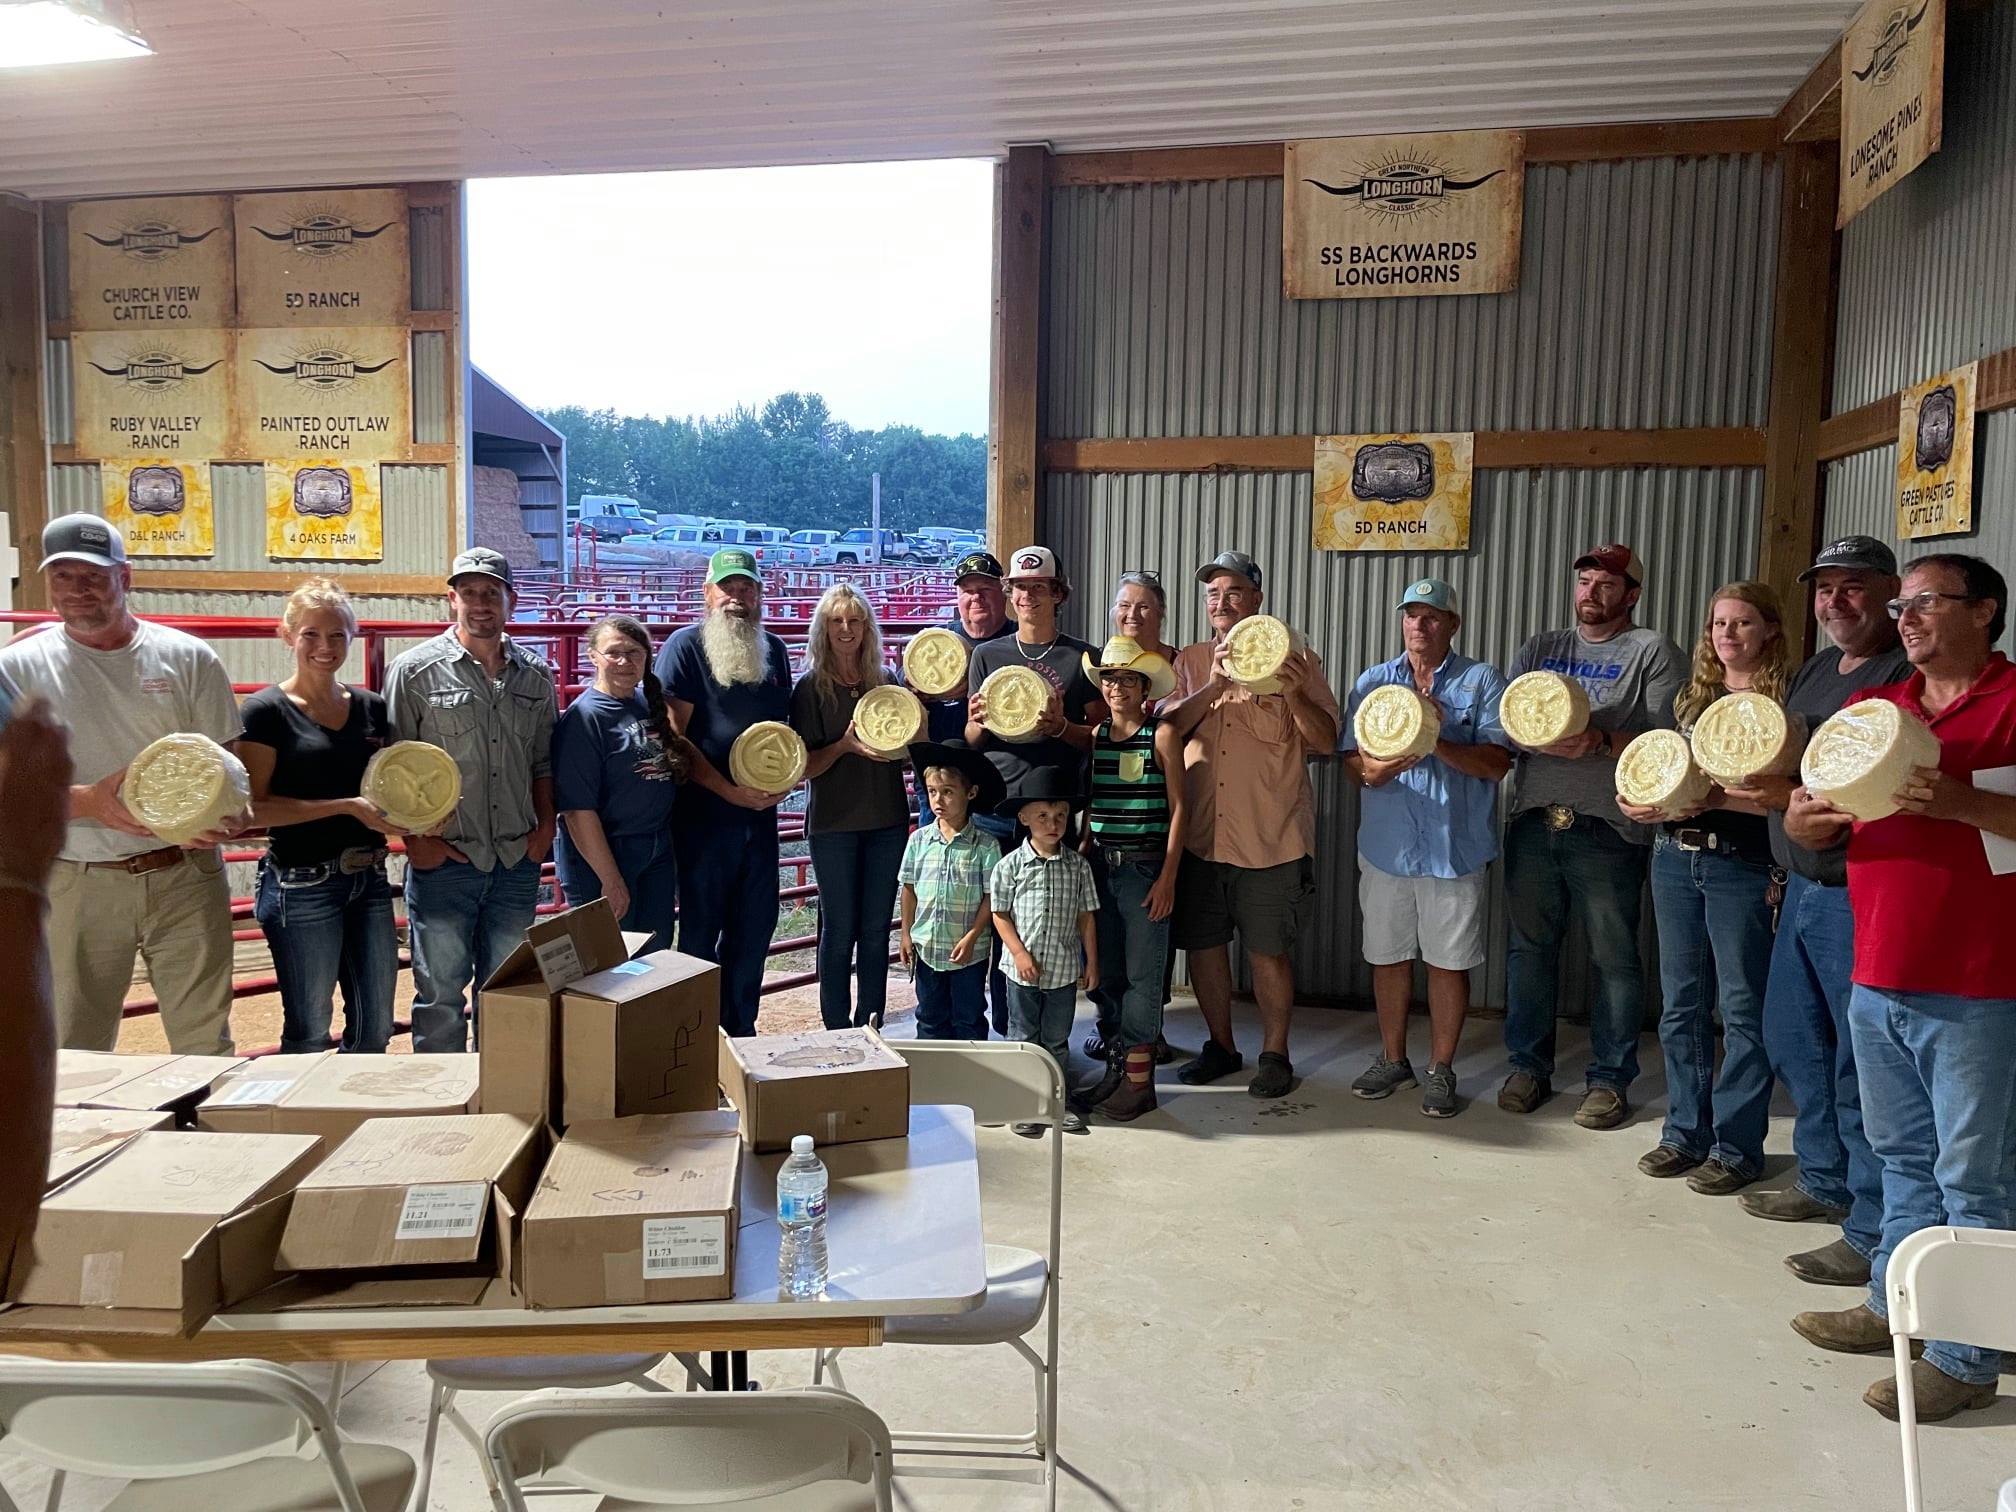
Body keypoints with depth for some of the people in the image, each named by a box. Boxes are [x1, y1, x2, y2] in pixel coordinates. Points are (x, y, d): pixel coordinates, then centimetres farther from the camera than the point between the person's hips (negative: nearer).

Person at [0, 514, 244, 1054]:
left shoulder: (188, 658, 3)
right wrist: (91, 803, -23)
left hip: (185, 875, 0)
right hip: (77, 887, 0)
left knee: (205, 1046, 6)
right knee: (75, 1057, 9)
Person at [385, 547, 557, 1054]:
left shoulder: (535, 675, 9)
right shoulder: (415, 670, -3)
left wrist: (545, 826, 5)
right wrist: (415, 837, -9)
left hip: (518, 861, 4)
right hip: (443, 861, -3)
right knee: (440, 997, 5)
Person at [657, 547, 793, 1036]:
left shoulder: (774, 650, 12)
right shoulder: (685, 646, -6)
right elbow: (674, 736, -11)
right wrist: (730, 790, -16)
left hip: (761, 814, 6)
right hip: (704, 814, -5)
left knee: (756, 927, 11)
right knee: (701, 930, 3)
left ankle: (740, 1032, 26)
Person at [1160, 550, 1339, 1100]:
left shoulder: (1295, 660, 1)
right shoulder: (1190, 662, 10)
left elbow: (1325, 742, -3)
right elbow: (1165, 726, -5)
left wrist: (1294, 694, -19)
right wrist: (1214, 686, -18)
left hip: (1270, 838, -3)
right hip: (1198, 834, 3)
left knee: (1268, 951, 4)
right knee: (1203, 945, 12)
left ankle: (1275, 1054, 21)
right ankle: (1221, 1046, 29)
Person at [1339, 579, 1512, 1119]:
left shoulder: (1483, 681, 0)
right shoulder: (1372, 682, 9)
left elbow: (1498, 763, -9)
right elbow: (1351, 759, 3)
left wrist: (1439, 743, -22)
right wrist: (1374, 768, -19)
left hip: (1456, 847, -2)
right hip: (1386, 845, 3)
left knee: (1449, 961, 5)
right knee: (1388, 956, 12)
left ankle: (1441, 1070, 21)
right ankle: (1393, 1060, 29)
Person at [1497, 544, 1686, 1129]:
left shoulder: (1652, 652, 3)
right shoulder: (1539, 648, 17)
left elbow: (1666, 739, -8)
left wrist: (1601, 742, -22)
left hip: (1607, 828, -4)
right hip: (1533, 819, 4)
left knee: (1614, 957, 2)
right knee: (1529, 946, 10)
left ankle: (1609, 1080, 15)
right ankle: (1529, 1067, 22)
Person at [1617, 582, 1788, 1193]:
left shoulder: (1782, 701, -5)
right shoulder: (1691, 696, 14)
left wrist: (1717, 797, -23)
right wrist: (1641, 802, 1)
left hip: (1741, 866, -6)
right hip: (1675, 859, 6)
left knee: (1741, 1008, 0)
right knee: (1680, 1003, 11)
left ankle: (1736, 1146, 11)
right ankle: (1686, 1132, 23)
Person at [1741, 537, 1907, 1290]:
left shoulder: (1906, 673, -13)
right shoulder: (1813, 672, 15)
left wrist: (1796, 796, -30)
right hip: (1803, 888, 9)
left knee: (1861, 1062, -2)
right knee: (1793, 1042, 18)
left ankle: (1873, 1233, 10)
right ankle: (1824, 1183, 34)